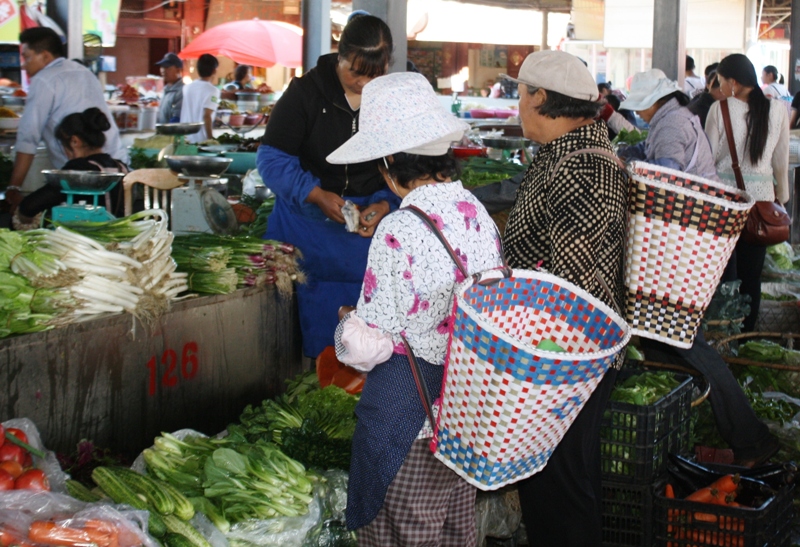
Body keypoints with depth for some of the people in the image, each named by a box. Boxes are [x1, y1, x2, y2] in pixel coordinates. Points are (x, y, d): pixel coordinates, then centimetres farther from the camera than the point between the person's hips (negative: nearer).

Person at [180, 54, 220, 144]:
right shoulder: (212, 90, -10)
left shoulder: (187, 88, 9)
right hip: (202, 139, -6)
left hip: (185, 139, 6)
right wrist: (210, 138, -14)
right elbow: (206, 116, -18)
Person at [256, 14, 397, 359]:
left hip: (366, 226, 2)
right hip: (305, 223, -2)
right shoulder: (306, 91, -8)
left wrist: (384, 205, -16)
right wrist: (316, 195, -22)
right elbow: (272, 158, -9)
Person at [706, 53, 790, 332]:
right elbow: (781, 162, 7)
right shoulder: (778, 110, 1)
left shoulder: (721, 109, -9)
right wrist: (782, 196, 20)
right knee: (751, 274, 9)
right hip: (761, 195, 3)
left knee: (724, 270, 5)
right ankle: (746, 335, 16)